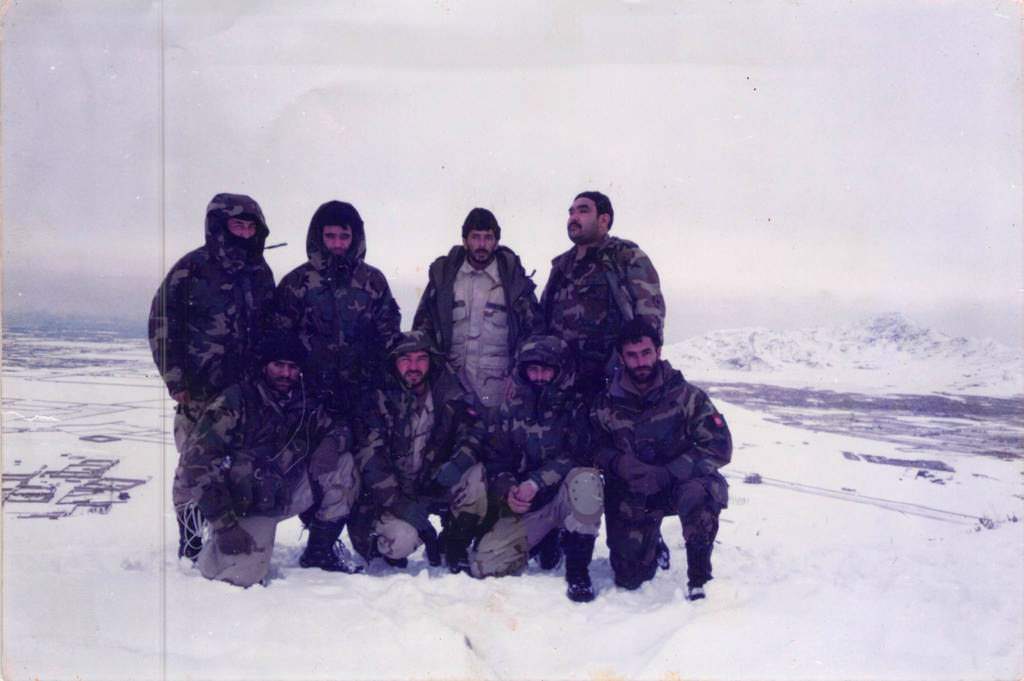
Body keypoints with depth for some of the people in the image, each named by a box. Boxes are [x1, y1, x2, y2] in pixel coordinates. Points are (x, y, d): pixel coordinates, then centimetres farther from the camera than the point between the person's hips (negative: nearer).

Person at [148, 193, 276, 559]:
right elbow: (162, 324, -4)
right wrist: (176, 381, -8)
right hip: (200, 392, -4)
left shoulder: (260, 272, 13)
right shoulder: (192, 268, -3)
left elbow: (270, 329, 20)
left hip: (247, 392, 4)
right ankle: (190, 543, 13)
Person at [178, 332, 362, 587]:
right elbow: (195, 461, -20)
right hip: (244, 504, -5)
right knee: (242, 575, -25)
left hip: (286, 494, 5)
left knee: (343, 466, -12)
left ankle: (319, 551, 0)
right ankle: (212, 551, 13)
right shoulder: (236, 401, -16)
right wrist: (225, 524, -23)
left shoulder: (306, 405, 0)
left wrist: (333, 444, -16)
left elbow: (338, 428, 12)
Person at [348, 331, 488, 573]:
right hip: (392, 494, -3)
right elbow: (370, 462, -17)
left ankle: (454, 548, -5)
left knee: (475, 474, -25)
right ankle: (383, 543, 10)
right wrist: (403, 506, -25)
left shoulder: (448, 394, -3)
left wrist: (457, 464, -29)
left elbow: (474, 431, -7)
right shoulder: (379, 400, -12)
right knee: (402, 540, -29)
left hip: (435, 485, 3)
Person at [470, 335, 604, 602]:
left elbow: (577, 457, -15)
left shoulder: (576, 407, -4)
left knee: (586, 479, -37)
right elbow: (495, 460, 5)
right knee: (484, 564, -15)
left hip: (565, 497, -2)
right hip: (525, 507, 3)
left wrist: (536, 482, -25)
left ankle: (578, 570, -20)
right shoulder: (511, 410, 5)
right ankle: (547, 538, 14)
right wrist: (508, 491, -15)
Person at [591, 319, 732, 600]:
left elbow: (719, 447, -14)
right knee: (629, 578, -6)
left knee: (697, 495, -38)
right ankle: (652, 541, 29)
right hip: (631, 495, 2)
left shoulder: (687, 396, -10)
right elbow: (595, 448, 4)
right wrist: (618, 463, -21)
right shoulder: (607, 404, -2)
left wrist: (667, 474, -25)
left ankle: (698, 579, -15)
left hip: (680, 482, -2)